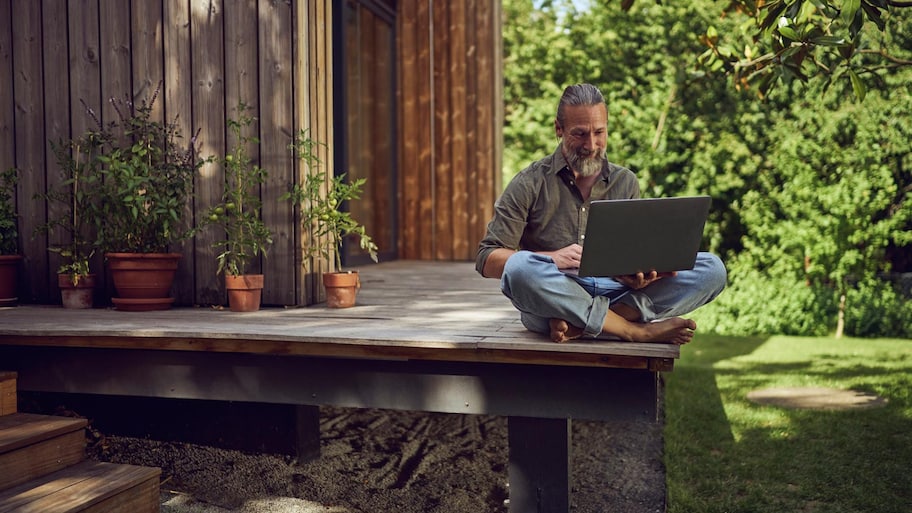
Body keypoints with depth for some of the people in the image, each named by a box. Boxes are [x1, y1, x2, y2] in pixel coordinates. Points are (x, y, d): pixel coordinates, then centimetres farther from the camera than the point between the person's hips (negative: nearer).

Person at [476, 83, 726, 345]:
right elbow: (487, 260, -3)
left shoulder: (626, 182, 14)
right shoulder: (531, 184, 3)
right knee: (520, 267, -37)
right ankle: (638, 330, -26)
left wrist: (637, 276, -13)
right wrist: (552, 259, -20)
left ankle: (578, 325, -29)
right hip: (553, 300, -3)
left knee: (711, 268, -15)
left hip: (615, 294, 4)